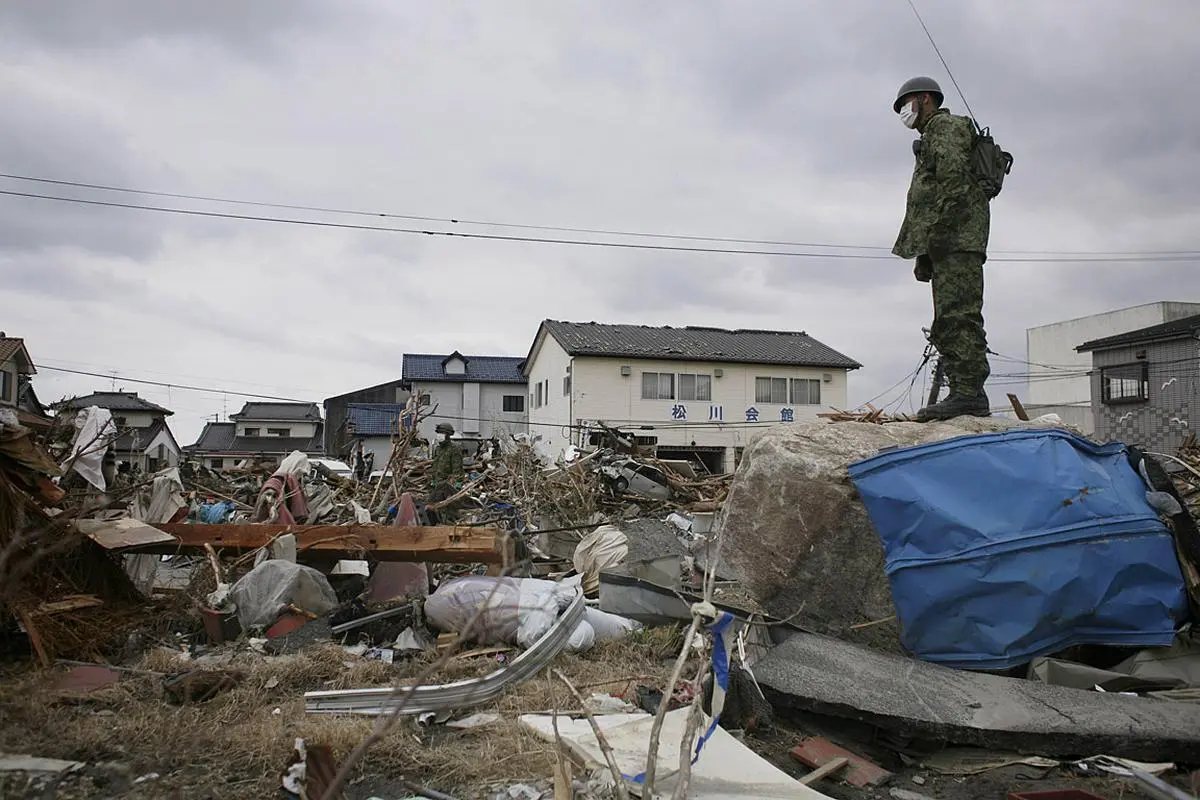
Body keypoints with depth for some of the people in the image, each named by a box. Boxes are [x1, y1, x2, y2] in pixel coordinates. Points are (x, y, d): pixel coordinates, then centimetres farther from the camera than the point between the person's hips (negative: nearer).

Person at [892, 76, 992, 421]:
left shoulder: (945, 125, 4)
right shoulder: (931, 138, 34)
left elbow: (953, 177, -13)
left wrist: (935, 231, -21)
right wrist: (924, 255, 21)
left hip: (957, 237, -10)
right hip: (947, 244, 10)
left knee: (958, 314, -17)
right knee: (947, 323, 5)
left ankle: (969, 392, -22)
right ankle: (965, 395, 5)